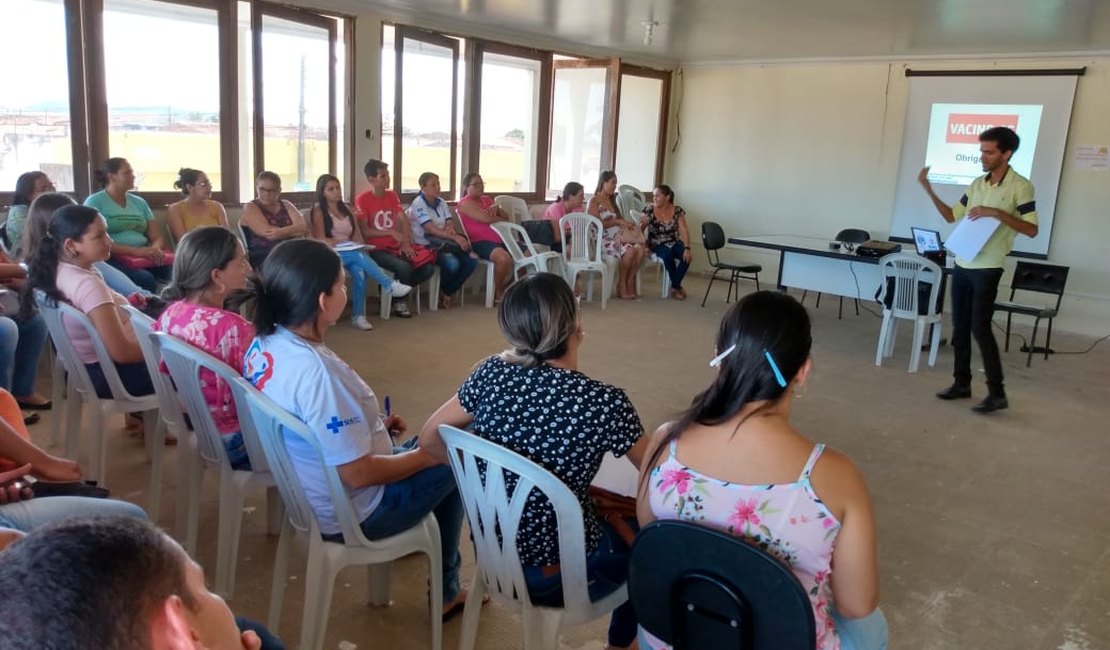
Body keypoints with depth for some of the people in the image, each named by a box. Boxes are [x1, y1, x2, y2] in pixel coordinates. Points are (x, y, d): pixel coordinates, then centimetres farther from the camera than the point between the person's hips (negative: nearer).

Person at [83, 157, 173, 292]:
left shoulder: (139, 202, 20)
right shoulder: (95, 202, 4)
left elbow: (157, 237, 15)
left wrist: (156, 249, -11)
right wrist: (136, 251, -20)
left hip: (146, 257, 4)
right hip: (114, 258, -4)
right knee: (146, 279, -36)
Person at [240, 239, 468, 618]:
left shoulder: (264, 345, -7)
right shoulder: (315, 371, -35)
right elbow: (358, 474, -29)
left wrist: (374, 424, 8)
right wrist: (426, 456, -14)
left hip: (301, 489, 8)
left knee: (406, 447, 25)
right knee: (451, 464, 10)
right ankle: (445, 591, 26)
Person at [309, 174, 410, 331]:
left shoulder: (347, 210, 19)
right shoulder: (318, 210, 2)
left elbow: (357, 238, 11)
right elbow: (321, 241, -8)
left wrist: (357, 246, -11)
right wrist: (342, 243, -15)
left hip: (351, 253, 4)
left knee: (359, 270, -32)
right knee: (359, 256, -35)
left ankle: (358, 315, -31)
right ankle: (389, 284, -33)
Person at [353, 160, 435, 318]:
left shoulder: (392, 195, 12)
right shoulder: (362, 199, -6)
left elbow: (404, 221, 6)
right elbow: (364, 231, -10)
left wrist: (406, 244, -9)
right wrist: (391, 232, -17)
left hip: (397, 246, 6)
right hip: (377, 249, -6)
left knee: (429, 266, -16)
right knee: (404, 267, -33)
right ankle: (397, 300, -2)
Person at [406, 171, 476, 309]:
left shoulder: (441, 202, 12)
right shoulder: (418, 204, -10)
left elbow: (451, 224, 5)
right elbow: (431, 229, -21)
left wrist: (451, 229, -21)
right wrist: (455, 237, -31)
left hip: (444, 244, 7)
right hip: (426, 246, -7)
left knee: (471, 261, -16)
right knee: (452, 263, -32)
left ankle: (449, 292, 1)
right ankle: (442, 293, -2)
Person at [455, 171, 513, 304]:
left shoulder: (486, 199, 24)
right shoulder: (465, 203, -2)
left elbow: (506, 217, 20)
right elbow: (486, 218, -17)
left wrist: (496, 209, -1)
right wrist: (501, 219, 1)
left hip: (499, 239, 9)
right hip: (480, 242, -9)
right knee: (504, 258, -36)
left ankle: (507, 287, 14)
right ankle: (498, 293, -12)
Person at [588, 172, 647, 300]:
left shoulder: (612, 200, 23)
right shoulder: (594, 201, -1)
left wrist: (627, 224, 2)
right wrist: (618, 221, -15)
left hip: (618, 237, 7)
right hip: (603, 240, -7)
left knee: (641, 249, -22)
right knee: (630, 251, -31)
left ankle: (629, 281, -11)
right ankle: (621, 285, -14)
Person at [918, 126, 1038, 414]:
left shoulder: (1020, 186, -9)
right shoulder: (977, 184, 10)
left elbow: (1031, 230, -13)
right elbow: (952, 216, 16)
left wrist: (996, 213, -23)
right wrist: (929, 190, 7)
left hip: (987, 269, -7)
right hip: (962, 265, 7)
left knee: (980, 328, -9)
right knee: (960, 326, 10)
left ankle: (997, 393, 0)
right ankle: (962, 383, 21)